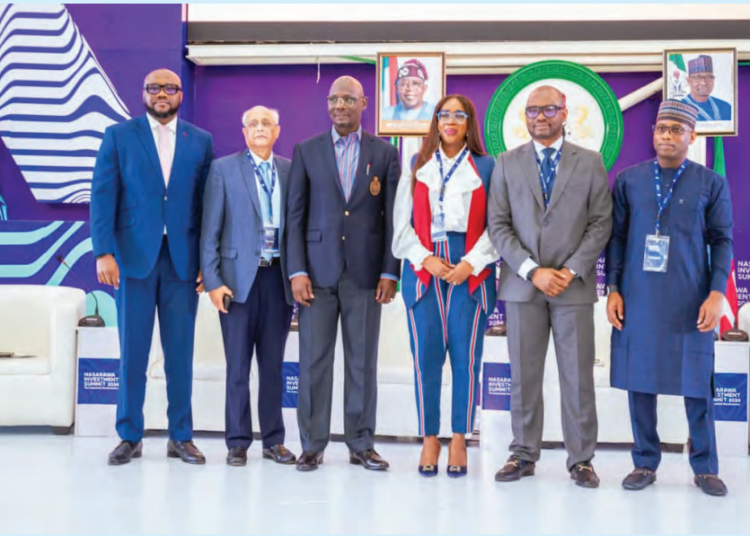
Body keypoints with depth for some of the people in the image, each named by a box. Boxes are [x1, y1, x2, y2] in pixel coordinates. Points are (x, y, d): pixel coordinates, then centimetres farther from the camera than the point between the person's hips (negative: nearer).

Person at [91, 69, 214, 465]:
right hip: (134, 256, -1)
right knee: (132, 351, 3)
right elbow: (102, 196, -1)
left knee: (180, 351, 5)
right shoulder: (119, 136, 6)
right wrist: (104, 253, -10)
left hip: (183, 258, 1)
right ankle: (130, 436, 14)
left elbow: (207, 202, 7)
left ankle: (181, 436, 15)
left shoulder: (200, 141, 10)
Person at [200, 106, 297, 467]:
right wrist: (212, 280, -7)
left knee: (273, 365, 9)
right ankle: (237, 443, 12)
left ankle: (274, 441, 18)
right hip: (239, 277, -2)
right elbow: (210, 231, -1)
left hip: (278, 277, 2)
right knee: (238, 366, 3)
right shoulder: (223, 169, 2)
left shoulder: (291, 170, 8)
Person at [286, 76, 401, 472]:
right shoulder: (306, 151, 7)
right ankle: (312, 445, 12)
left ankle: (361, 444, 14)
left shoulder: (385, 153, 6)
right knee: (313, 360, 2)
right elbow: (295, 215, 4)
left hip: (365, 272, 0)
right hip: (318, 271, 0)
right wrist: (297, 271, -5)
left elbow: (392, 217, 4)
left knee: (363, 361, 5)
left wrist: (389, 272, -3)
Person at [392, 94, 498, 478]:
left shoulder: (486, 168, 8)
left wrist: (471, 263, -11)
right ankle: (429, 439, 9)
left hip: (470, 271, -1)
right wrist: (427, 259, -6)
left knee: (466, 357, -1)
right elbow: (403, 223, 8)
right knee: (425, 356, -2)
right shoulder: (417, 166, 14)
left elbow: (496, 225, 1)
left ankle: (459, 440, 10)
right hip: (423, 269, 1)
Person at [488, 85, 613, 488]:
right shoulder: (507, 164, 8)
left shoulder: (590, 163, 6)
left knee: (578, 376, 2)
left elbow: (601, 224, 1)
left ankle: (581, 459, 13)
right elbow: (498, 225, 1)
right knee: (523, 375, 6)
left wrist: (570, 271, -10)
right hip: (522, 285, 1)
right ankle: (524, 454, 17)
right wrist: (533, 270, -10)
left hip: (574, 285, -1)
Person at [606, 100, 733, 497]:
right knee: (639, 381, 4)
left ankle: (705, 467, 17)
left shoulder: (711, 183, 3)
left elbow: (721, 241, 3)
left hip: (690, 301, -1)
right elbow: (617, 237, 8)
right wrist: (613, 289, 1)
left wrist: (717, 293, -8)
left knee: (697, 384, 3)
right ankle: (645, 463, 18)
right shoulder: (628, 180, 6)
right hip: (638, 299, 1)